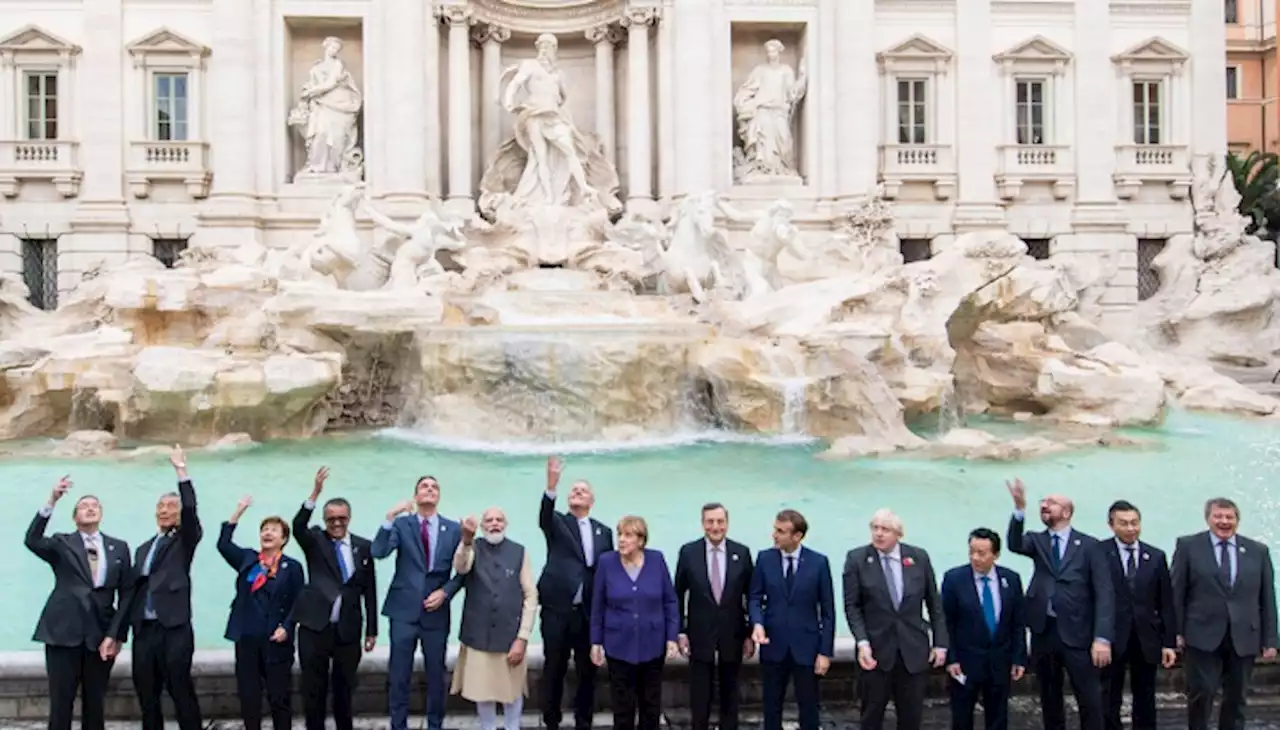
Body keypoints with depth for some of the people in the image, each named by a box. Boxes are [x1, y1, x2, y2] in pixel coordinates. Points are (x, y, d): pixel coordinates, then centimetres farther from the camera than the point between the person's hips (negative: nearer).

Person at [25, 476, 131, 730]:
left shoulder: (119, 547, 11)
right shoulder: (62, 543, 7)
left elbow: (125, 594, 9)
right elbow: (31, 541, -15)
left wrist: (119, 635, 2)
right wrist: (52, 501, -24)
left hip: (101, 635, 2)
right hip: (63, 632, -2)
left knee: (95, 704, 7)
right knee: (61, 704, -1)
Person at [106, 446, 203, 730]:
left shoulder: (185, 541, 5)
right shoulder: (143, 549, 19)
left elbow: (191, 509, -14)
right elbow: (131, 591, 15)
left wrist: (181, 471, -16)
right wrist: (114, 633, 9)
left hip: (175, 629, -5)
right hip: (144, 631, 5)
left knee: (181, 693, -5)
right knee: (147, 696, 7)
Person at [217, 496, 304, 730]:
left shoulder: (292, 567, 2)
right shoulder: (247, 559, 11)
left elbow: (298, 603, 0)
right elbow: (223, 544, -1)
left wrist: (286, 627, -13)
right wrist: (238, 512, -2)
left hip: (276, 640, -3)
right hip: (247, 638, 3)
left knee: (279, 697, 2)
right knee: (248, 696, 6)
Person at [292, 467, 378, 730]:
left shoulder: (363, 547, 4)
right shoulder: (315, 541, 2)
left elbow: (369, 590, 6)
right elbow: (297, 527, -21)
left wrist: (371, 630, 5)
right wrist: (315, 493, -34)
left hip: (348, 629, 1)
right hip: (314, 627, -1)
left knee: (344, 688, 11)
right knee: (313, 689, 4)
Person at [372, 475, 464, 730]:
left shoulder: (453, 529, 5)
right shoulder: (401, 524, 2)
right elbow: (378, 552, -15)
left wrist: (445, 592, -10)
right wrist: (390, 516, -23)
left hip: (436, 611, 1)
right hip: (404, 609, -1)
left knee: (436, 674, 9)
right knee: (398, 675, 2)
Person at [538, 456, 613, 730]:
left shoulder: (603, 531, 12)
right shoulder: (557, 523, 3)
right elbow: (543, 517, -22)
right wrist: (552, 485, -39)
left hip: (590, 612, 3)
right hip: (558, 608, -3)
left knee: (587, 671, 8)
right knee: (554, 669, 5)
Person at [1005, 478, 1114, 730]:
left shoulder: (1088, 545, 0)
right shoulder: (1037, 541, 9)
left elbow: (1104, 593, -5)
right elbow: (1015, 545, -15)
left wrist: (1102, 637, -15)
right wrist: (1020, 508, -30)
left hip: (1077, 633, -3)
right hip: (1044, 632, 3)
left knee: (1089, 699, -1)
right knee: (1050, 699, 13)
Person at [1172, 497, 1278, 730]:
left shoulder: (1258, 551, 8)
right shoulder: (1188, 546, 2)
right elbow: (1177, 592, 0)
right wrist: (1177, 631, -4)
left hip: (1243, 638, 2)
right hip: (1203, 636, -2)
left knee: (1236, 698, 9)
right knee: (1201, 694, -4)